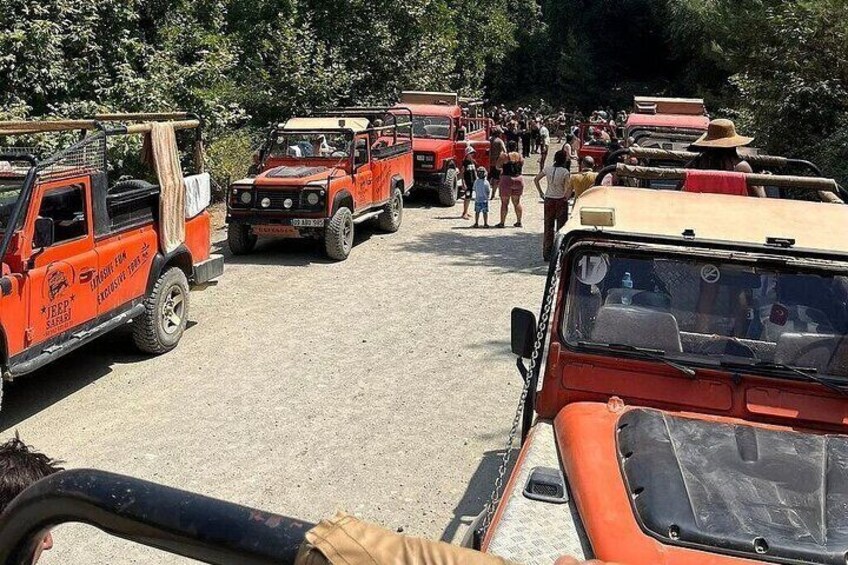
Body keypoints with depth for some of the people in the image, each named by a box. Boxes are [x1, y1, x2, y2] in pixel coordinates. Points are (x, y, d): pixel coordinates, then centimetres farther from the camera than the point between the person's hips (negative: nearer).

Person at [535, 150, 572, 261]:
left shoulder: (548, 169, 0)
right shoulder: (565, 171, -14)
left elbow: (536, 179, 8)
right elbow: (568, 187, -22)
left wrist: (541, 192, 13)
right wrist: (567, 196, -5)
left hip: (548, 199, 4)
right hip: (561, 201, -4)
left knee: (548, 227, 12)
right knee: (561, 228, 5)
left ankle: (546, 253, 14)